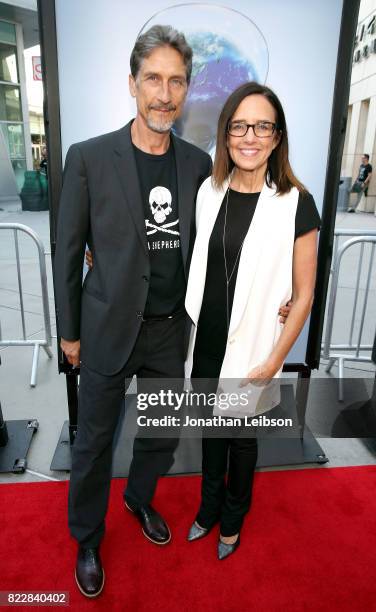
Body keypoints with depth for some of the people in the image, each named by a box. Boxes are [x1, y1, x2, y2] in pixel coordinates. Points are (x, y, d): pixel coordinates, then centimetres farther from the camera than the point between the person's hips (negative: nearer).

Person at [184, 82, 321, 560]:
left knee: (242, 436, 18)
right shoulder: (209, 191, -1)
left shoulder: (295, 203, -13)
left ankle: (233, 518, 46)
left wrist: (272, 361, -10)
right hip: (205, 343, 4)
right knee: (211, 429, 21)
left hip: (252, 351, -3)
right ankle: (209, 506, 49)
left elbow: (303, 295, -10)